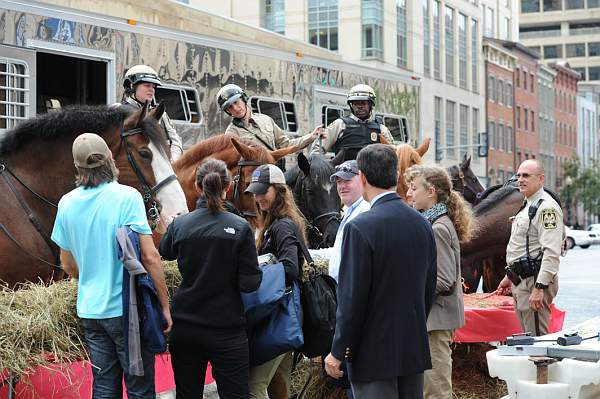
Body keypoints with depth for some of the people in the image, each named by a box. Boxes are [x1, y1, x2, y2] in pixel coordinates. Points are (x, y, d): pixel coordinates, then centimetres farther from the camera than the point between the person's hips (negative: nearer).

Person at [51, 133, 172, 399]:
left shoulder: (67, 203, 3)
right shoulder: (127, 196, -12)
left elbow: (68, 265, 12)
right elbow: (150, 256, -16)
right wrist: (165, 306, -8)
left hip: (90, 310, 5)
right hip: (127, 308, -5)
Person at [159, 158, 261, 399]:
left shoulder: (179, 225, -4)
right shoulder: (240, 228, -12)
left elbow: (166, 253, 19)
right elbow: (249, 284, -12)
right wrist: (259, 270, 8)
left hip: (185, 328, 3)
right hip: (227, 329, -3)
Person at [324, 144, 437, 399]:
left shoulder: (360, 228, -16)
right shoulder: (422, 224, 5)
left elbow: (352, 298, -16)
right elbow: (429, 289, 12)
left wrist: (338, 352, -8)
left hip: (375, 354, -7)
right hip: (415, 350, 7)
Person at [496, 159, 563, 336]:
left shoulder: (547, 208, -16)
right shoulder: (527, 205, 17)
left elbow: (551, 253, -23)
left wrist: (539, 288, -27)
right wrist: (510, 276, 26)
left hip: (535, 281, -10)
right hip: (521, 281, 10)